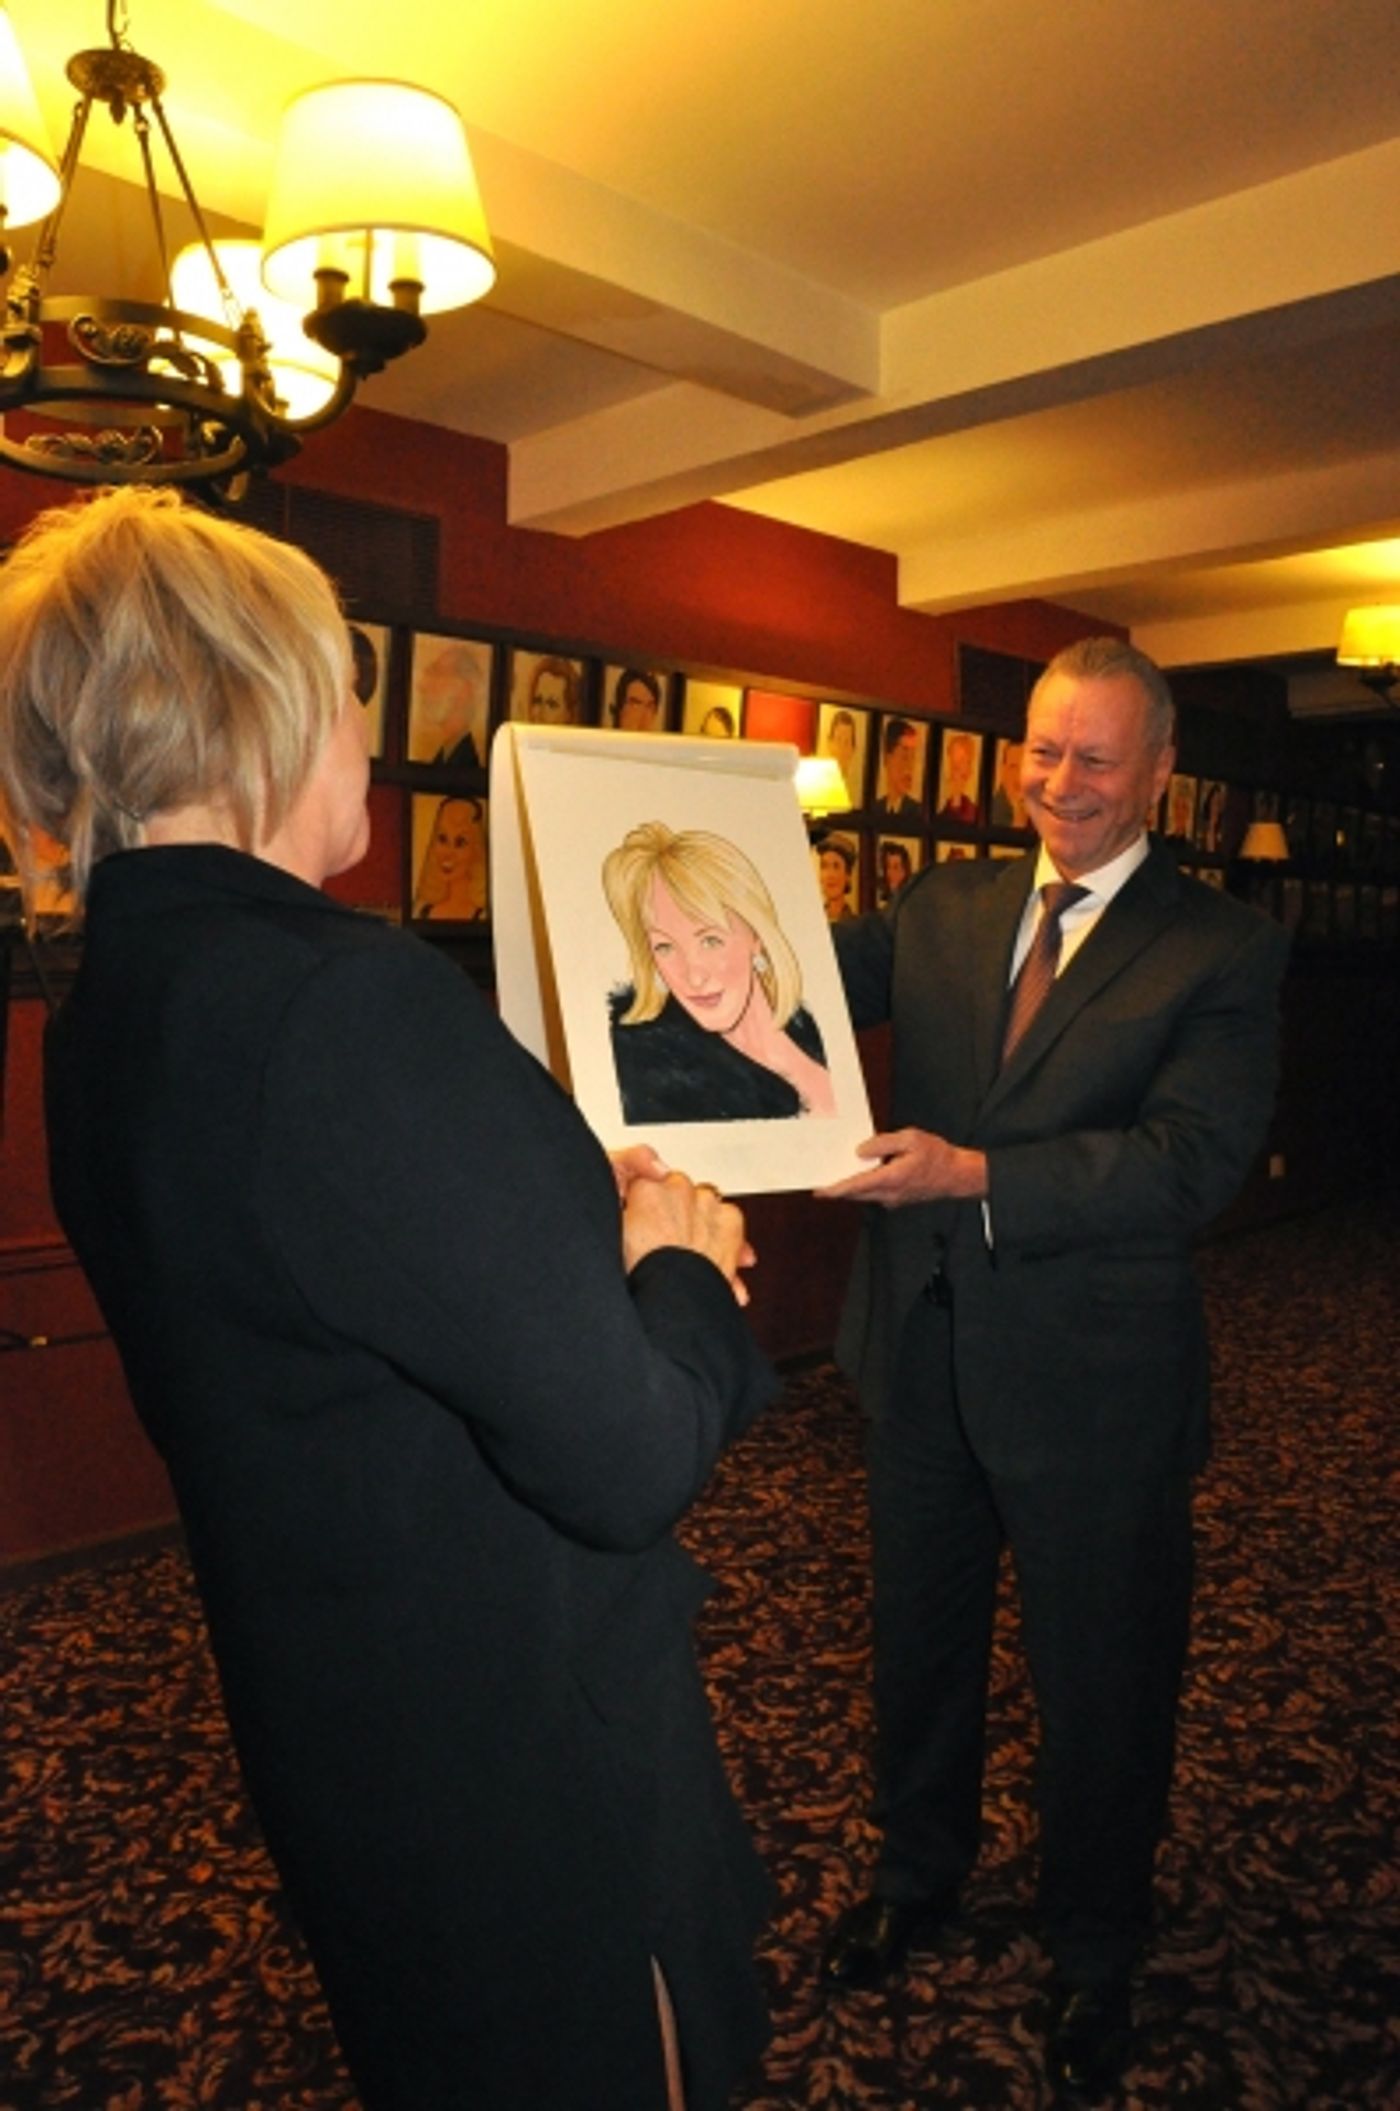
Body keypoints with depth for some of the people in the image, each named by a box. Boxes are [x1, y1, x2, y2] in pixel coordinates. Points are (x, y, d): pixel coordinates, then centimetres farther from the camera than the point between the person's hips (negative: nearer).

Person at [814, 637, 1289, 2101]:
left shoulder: (1222, 951, -9)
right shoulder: (942, 909, 4)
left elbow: (1193, 1160, -21)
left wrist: (975, 1174, -32)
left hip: (1095, 1381, -4)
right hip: (925, 1357, 4)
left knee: (1100, 1678, 16)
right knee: (919, 1640, 23)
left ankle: (1094, 1954, 44)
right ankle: (918, 1874, 51)